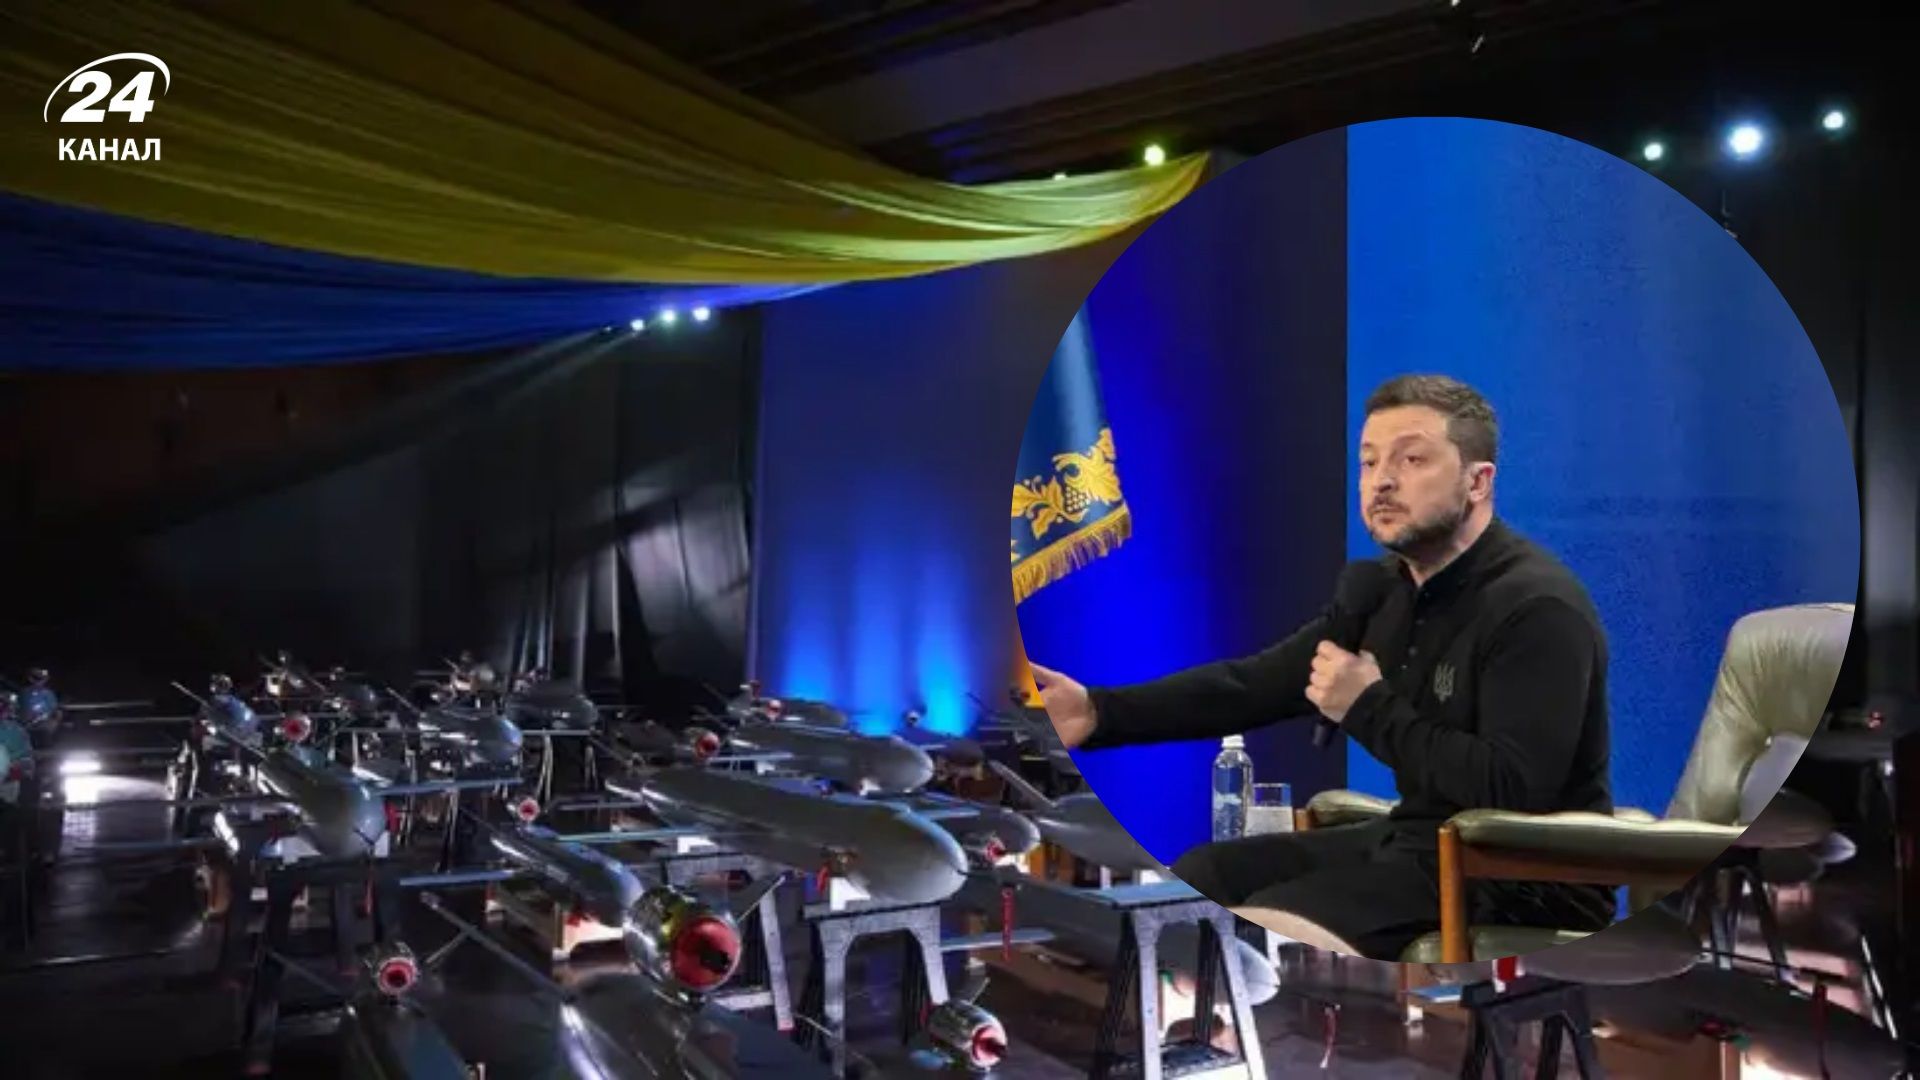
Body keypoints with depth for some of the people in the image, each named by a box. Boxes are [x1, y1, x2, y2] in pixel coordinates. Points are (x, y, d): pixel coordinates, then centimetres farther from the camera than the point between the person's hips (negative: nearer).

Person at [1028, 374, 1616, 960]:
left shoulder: (1538, 609, -19)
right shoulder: (1387, 590, 8)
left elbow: (1514, 789, -30)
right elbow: (1253, 683, 5)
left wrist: (1370, 710, -21)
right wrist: (1100, 712, -6)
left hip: (1524, 882, -9)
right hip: (1415, 843, 9)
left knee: (1271, 930, -26)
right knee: (1199, 876, 6)